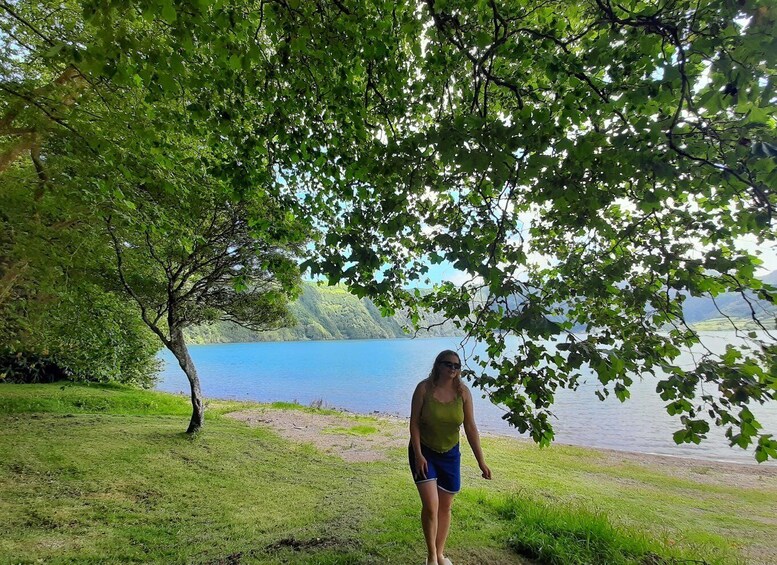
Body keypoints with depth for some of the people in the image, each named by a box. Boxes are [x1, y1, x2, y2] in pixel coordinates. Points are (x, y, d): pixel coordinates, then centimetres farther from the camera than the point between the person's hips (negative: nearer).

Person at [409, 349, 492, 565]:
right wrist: (418, 454, -18)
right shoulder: (424, 388, -18)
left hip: (450, 454, 3)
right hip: (424, 452, -3)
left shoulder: (463, 392, -12)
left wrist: (481, 461, -9)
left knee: (445, 507, 14)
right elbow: (414, 423, -14)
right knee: (431, 505, -9)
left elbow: (470, 428, -9)